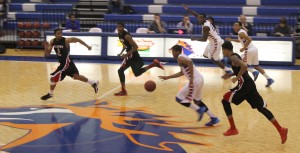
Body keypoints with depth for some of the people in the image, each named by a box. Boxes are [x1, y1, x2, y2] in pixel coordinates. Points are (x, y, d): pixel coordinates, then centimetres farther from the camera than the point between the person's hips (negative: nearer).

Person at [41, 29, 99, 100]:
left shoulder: (66, 40, -21)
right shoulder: (52, 42, -4)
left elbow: (77, 40, -7)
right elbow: (47, 54, -3)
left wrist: (87, 46, -1)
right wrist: (46, 46, -23)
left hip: (66, 63, -7)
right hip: (62, 62, 7)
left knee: (53, 77, -7)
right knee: (76, 76, 19)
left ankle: (50, 94, 14)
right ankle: (93, 83, 34)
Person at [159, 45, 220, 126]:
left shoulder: (180, 58, -7)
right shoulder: (183, 57, 24)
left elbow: (190, 62, -28)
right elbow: (181, 73, 35)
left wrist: (191, 78, -28)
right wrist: (168, 77, 38)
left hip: (195, 81, -10)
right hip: (199, 79, 10)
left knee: (179, 98, 1)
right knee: (197, 101, 24)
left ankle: (199, 110, -4)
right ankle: (214, 118, 21)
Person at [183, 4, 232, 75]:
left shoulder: (205, 27, -26)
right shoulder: (206, 22, 0)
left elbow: (204, 39, -28)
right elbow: (196, 15, 10)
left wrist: (195, 39, -16)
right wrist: (187, 9, 8)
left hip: (216, 42, -9)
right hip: (214, 41, 9)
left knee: (213, 59, 0)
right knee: (205, 55, 19)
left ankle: (227, 71, 3)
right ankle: (218, 60, 30)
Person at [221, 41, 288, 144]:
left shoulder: (233, 58, -11)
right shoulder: (235, 56, 19)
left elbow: (244, 66, -29)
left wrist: (236, 78, -19)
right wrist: (231, 75, 23)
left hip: (244, 85, -10)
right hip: (249, 84, 10)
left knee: (225, 101, 2)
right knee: (261, 107, 7)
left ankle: (233, 129, 6)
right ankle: (281, 130, 1)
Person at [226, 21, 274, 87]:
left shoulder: (240, 33, -11)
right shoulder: (242, 31, 19)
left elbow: (249, 39, -24)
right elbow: (241, 40, 39)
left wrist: (243, 48, -18)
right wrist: (231, 39, 34)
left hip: (249, 50, -9)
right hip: (254, 49, 9)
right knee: (256, 66, 16)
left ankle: (254, 72, -5)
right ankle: (269, 79, 8)